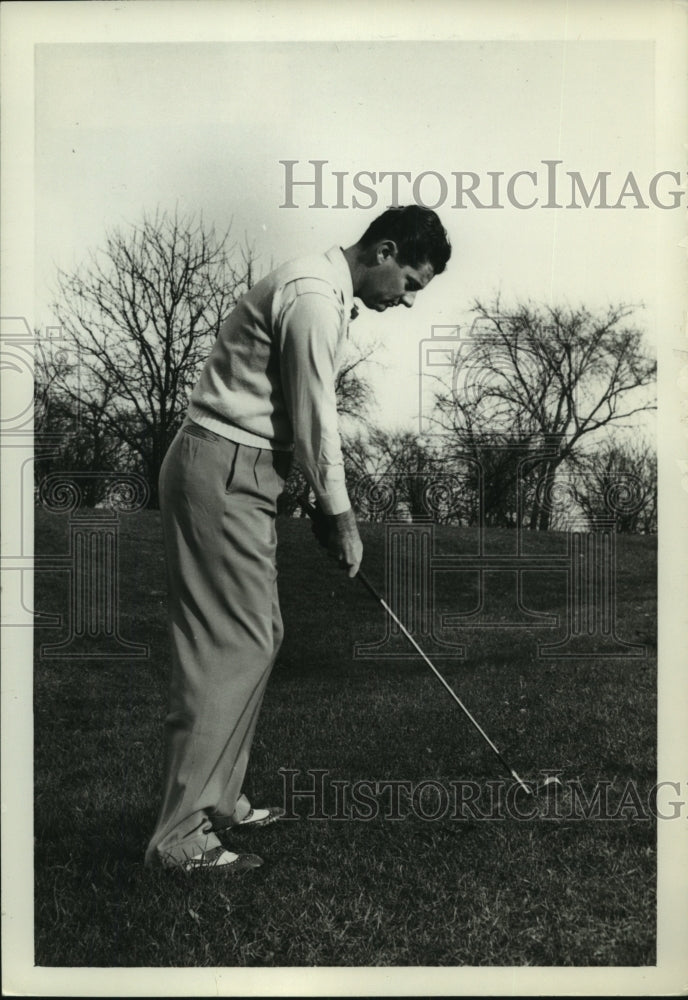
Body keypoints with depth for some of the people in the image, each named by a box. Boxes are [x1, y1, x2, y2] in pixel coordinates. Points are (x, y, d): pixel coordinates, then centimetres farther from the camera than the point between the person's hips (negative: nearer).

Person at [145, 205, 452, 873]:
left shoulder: (325, 292, 18)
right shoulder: (313, 297, -15)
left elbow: (309, 414, 19)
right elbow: (315, 420, -14)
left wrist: (331, 509, 14)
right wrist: (340, 516, -3)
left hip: (236, 473, 11)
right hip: (223, 472, -11)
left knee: (256, 635, 12)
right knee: (226, 644, -10)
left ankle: (216, 800, 21)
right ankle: (180, 836, -4)